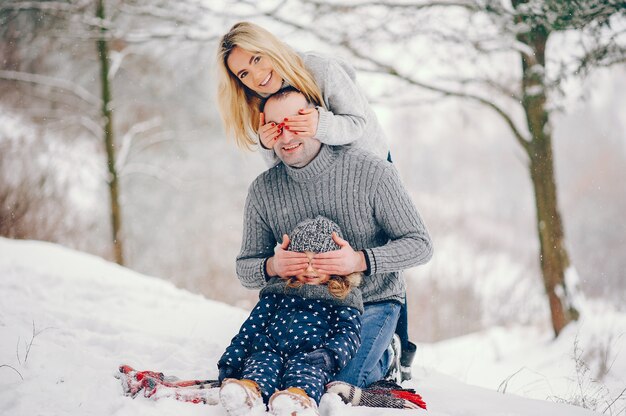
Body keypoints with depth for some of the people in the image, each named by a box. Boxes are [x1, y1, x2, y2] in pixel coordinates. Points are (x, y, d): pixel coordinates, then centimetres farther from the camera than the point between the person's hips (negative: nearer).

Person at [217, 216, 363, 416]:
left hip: (310, 354, -3)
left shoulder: (343, 297, 17)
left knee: (305, 369, -38)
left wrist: (329, 354, -19)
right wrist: (231, 359, 13)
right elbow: (253, 325, 24)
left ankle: (300, 396, -70)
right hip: (269, 349, 3)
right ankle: (251, 389, -65)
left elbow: (349, 332, 3)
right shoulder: (278, 290, 26)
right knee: (263, 362, -33)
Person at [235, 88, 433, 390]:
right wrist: (271, 266, -22)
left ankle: (378, 361, 13)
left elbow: (420, 245, -12)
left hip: (371, 303, -4)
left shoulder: (371, 172, -14)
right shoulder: (262, 190, -3)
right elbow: (245, 268, 3)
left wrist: (360, 261, -28)